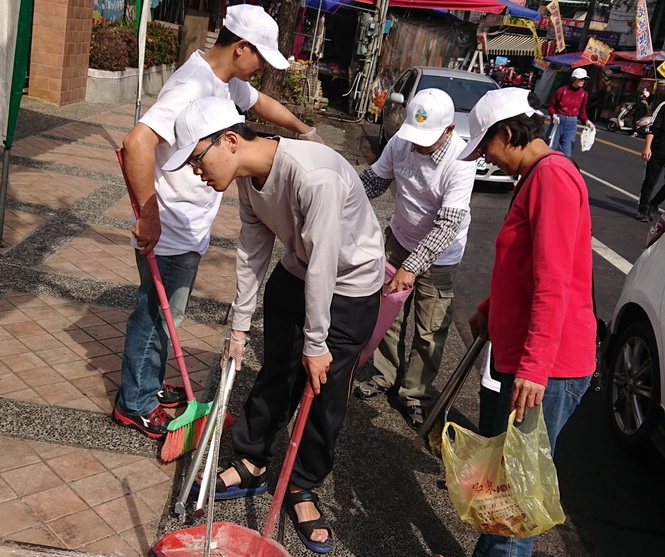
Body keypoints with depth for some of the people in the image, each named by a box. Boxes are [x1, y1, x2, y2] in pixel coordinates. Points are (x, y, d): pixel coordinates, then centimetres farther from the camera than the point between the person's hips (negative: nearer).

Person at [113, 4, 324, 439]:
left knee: (168, 312, 20)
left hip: (192, 228, 10)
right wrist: (149, 217, -31)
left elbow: (261, 102, 30)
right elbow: (138, 142, -36)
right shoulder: (194, 86, -25)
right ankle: (136, 404, 20)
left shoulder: (229, 81, 6)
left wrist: (305, 130, 31)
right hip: (169, 232, -10)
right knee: (157, 315, 3)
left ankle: (150, 385, 37)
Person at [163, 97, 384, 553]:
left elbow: (322, 262, -31)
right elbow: (253, 249, -1)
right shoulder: (249, 175, -10)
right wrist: (240, 323, 3)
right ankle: (251, 465, 32)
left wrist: (315, 343, -22)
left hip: (349, 286, -6)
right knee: (276, 371, 13)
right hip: (295, 276, 7)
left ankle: (303, 489, 22)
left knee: (325, 390, 3)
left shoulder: (315, 175, -37)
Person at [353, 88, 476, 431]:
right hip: (399, 239, 5)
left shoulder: (461, 162, -28)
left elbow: (448, 225, -32)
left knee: (431, 331, 3)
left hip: (438, 255, -4)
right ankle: (383, 376, 34)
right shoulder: (400, 142, -15)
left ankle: (415, 394, 22)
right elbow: (374, 179, 0)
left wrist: (412, 266, -38)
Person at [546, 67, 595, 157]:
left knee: (566, 154, -1)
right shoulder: (562, 90, -8)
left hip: (572, 124, 2)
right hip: (558, 121, -2)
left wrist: (586, 121, -7)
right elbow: (551, 106, 1)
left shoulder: (584, 94, 2)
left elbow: (582, 112, 11)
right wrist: (554, 115, -17)